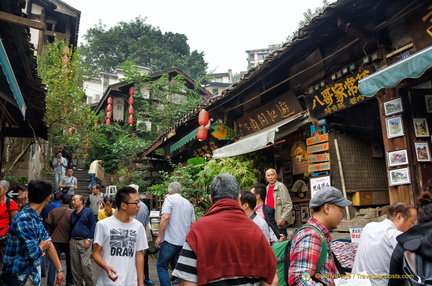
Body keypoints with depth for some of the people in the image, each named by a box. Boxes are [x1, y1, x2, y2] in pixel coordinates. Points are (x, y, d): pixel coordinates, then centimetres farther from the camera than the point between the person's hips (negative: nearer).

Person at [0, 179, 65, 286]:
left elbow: (48, 243, 9)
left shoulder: (37, 218, 5)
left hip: (33, 273, 9)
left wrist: (59, 269, 9)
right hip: (20, 277, -9)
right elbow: (32, 253, -30)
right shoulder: (24, 219, -26)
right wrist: (41, 247, -6)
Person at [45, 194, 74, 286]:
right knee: (69, 262, 17)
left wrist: (49, 236, 14)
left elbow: (48, 225, -1)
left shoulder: (53, 211, -6)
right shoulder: (72, 213, -11)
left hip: (55, 240, 0)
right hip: (68, 241, 0)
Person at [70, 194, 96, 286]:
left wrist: (89, 239, -14)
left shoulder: (88, 212, -5)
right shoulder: (73, 214, 15)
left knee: (85, 265, -8)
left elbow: (93, 226, -8)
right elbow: (71, 227, 22)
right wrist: (70, 239, 15)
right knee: (75, 266, 10)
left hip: (84, 241, -6)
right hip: (73, 241, 6)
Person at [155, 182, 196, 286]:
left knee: (161, 266, 6)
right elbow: (193, 223, 13)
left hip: (170, 239, -6)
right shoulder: (188, 203, 15)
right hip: (184, 241, 6)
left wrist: (159, 237, -12)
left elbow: (165, 217, -16)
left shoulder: (170, 199, -2)